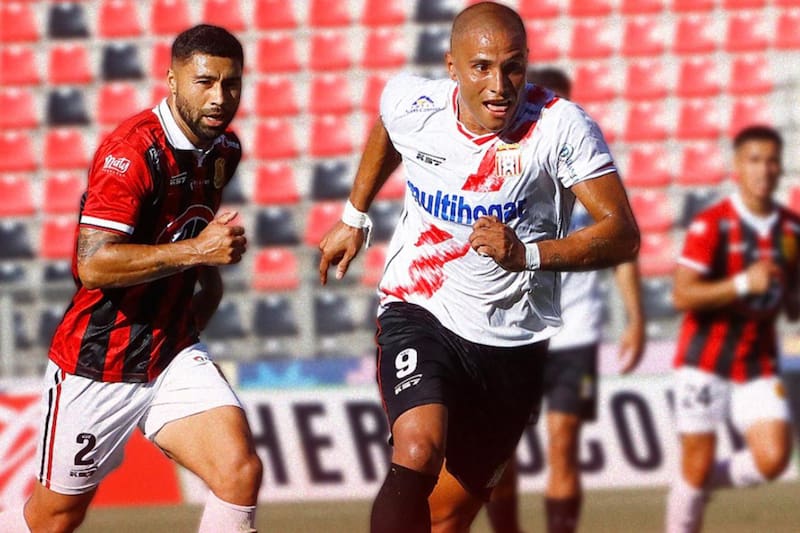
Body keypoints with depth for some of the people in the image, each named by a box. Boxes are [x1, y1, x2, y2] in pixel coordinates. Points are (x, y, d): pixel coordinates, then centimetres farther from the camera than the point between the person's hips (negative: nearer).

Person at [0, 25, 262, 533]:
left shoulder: (224, 150, 6)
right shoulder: (134, 149, -20)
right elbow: (93, 263, -29)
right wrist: (193, 251, -33)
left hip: (175, 358, 6)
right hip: (98, 367, -6)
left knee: (241, 472, -17)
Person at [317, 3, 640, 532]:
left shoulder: (561, 126, -16)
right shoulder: (411, 105, -8)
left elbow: (623, 234, -17)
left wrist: (528, 254, -31)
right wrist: (354, 219, 29)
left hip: (514, 343, 0)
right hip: (419, 312, 0)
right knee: (417, 454, -30)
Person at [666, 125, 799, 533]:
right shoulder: (711, 225, -11)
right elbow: (682, 295, -18)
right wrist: (743, 284, -26)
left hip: (760, 362, 4)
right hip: (706, 359, -4)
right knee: (697, 463, -1)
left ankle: (703, 482, 18)